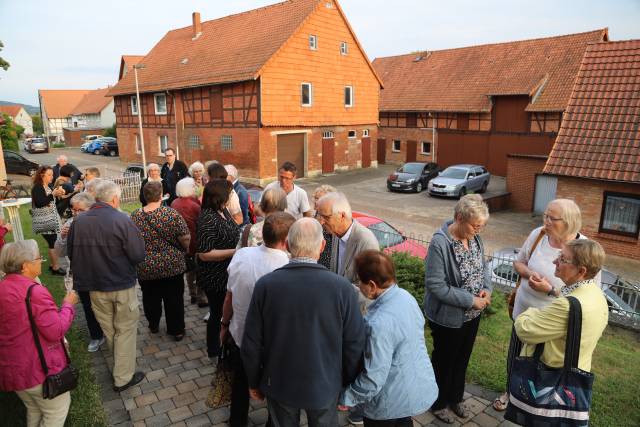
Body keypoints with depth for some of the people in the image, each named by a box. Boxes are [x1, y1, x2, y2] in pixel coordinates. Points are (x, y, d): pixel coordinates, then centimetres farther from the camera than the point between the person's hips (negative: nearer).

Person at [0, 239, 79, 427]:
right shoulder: (34, 291, -24)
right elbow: (56, 331, -24)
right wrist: (68, 305, -11)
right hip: (38, 368, -9)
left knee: (34, 410, 28)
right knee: (56, 411, 11)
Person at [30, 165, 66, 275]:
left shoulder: (48, 187, 13)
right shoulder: (37, 188, -11)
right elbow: (39, 203, -21)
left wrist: (58, 194, 3)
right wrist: (53, 194, -23)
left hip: (52, 219, 8)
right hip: (45, 221, -8)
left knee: (52, 242, 10)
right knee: (53, 243, -6)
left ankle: (52, 264, 20)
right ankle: (55, 267, 1)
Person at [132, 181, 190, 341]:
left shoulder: (134, 216, -7)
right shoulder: (171, 214, -17)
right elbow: (185, 238, -15)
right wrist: (185, 250, 6)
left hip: (144, 268, 3)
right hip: (172, 266, -2)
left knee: (150, 298, 22)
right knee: (174, 299, 13)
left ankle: (153, 325, 41)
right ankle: (177, 331, 24)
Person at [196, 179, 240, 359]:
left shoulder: (223, 211, 1)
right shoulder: (207, 219, -26)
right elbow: (204, 254, -27)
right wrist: (234, 252, -27)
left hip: (227, 274, 8)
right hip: (215, 278, -8)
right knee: (218, 313, 11)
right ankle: (214, 351, 32)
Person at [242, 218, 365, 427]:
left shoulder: (265, 285, -20)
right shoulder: (342, 288, -22)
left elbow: (251, 344, -10)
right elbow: (354, 345, -12)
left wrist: (254, 382, 8)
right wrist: (349, 385, 5)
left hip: (279, 386, 1)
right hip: (324, 387, 0)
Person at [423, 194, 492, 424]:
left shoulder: (474, 237, -6)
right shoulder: (440, 244, -28)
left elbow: (483, 266, 9)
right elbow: (435, 285, -28)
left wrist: (486, 288, -10)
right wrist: (470, 300, -23)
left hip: (472, 314, 7)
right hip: (447, 317, -7)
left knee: (462, 359, 25)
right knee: (444, 361, 16)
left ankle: (455, 398, 48)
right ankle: (439, 403, 40)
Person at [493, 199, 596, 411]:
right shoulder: (537, 235, -12)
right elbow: (518, 262, 4)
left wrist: (550, 290, -27)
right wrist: (529, 274, -18)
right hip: (523, 312, 4)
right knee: (514, 359, 24)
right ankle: (510, 391, 52)